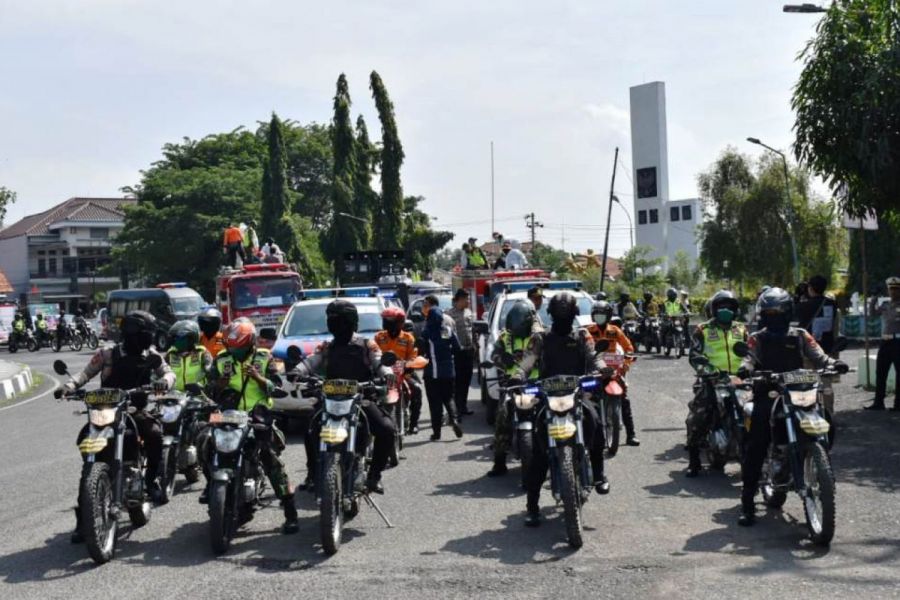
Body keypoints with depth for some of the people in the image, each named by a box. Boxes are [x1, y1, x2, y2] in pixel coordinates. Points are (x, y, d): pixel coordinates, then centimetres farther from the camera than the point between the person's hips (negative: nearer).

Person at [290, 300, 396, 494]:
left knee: (387, 430, -21)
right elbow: (310, 362, 0)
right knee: (311, 431, -21)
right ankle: (312, 474, 1)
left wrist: (387, 373, -27)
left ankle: (374, 475, -5)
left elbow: (379, 361, -3)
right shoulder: (326, 348, 14)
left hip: (362, 398, -1)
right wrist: (297, 372, -23)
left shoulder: (366, 345, 8)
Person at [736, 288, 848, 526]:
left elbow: (817, 356, 4)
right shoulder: (757, 339, 11)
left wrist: (833, 364, -18)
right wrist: (745, 369, -30)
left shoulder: (800, 336, 15)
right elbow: (750, 357, -7)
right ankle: (747, 503, -7)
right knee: (755, 450, -10)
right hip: (766, 396, -2)